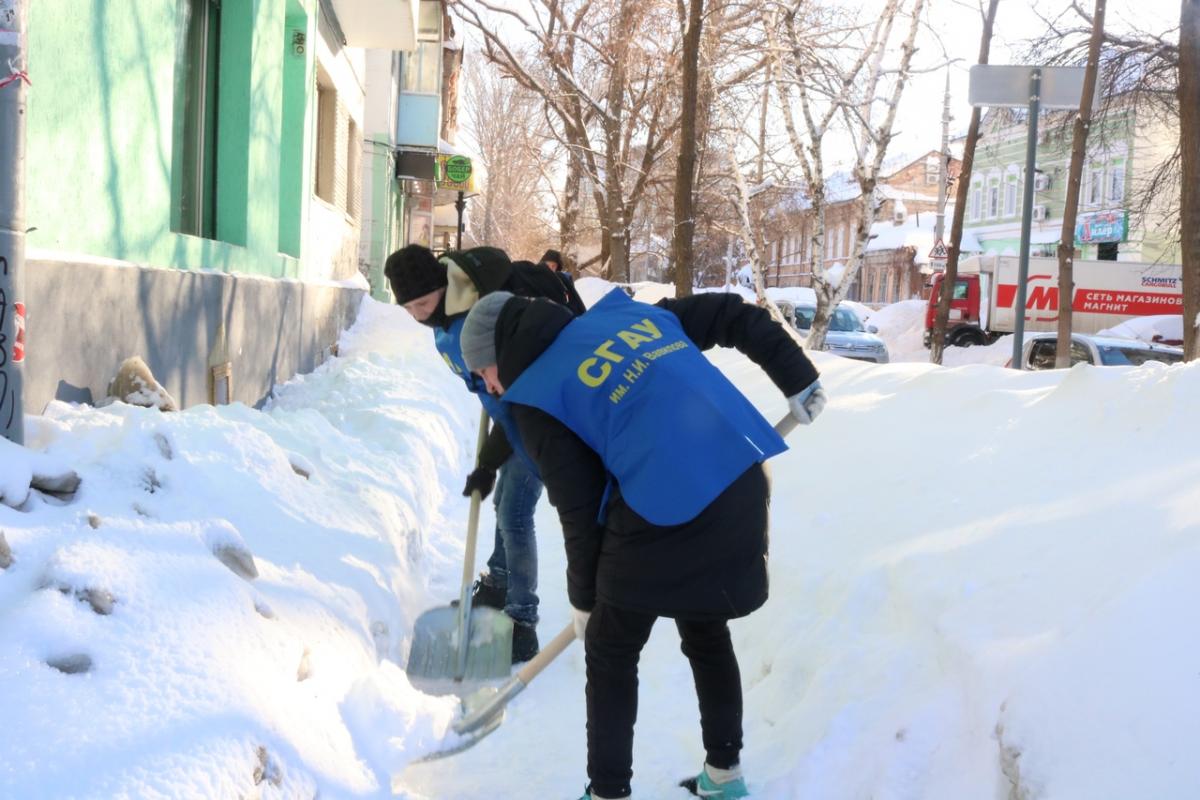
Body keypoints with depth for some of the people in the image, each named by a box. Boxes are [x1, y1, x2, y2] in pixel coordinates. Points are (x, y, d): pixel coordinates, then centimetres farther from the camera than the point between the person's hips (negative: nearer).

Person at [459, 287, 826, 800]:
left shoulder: (535, 394, 0)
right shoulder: (624, 311, 16)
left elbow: (578, 510, 0)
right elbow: (735, 317, 17)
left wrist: (583, 599, 14)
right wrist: (799, 382, 22)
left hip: (663, 515, -7)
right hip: (743, 486, 7)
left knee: (610, 655, 16)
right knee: (707, 634, 28)